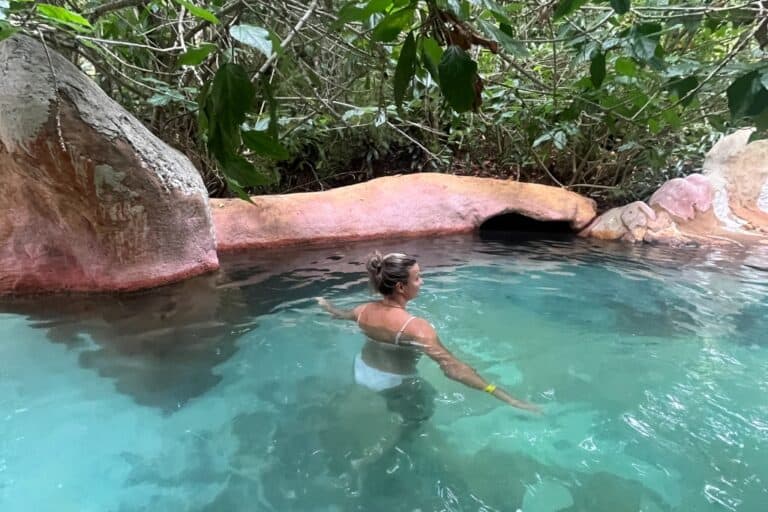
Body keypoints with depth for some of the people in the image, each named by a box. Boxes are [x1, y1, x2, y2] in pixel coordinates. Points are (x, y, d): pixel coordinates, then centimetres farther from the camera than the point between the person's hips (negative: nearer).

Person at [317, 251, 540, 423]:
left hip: (363, 373, 7)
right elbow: (452, 368, -42)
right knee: (424, 401, 22)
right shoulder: (415, 327, -37)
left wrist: (327, 305, 35)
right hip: (394, 384, -6)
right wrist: (506, 397, -42)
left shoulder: (365, 311, -14)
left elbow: (343, 314, 10)